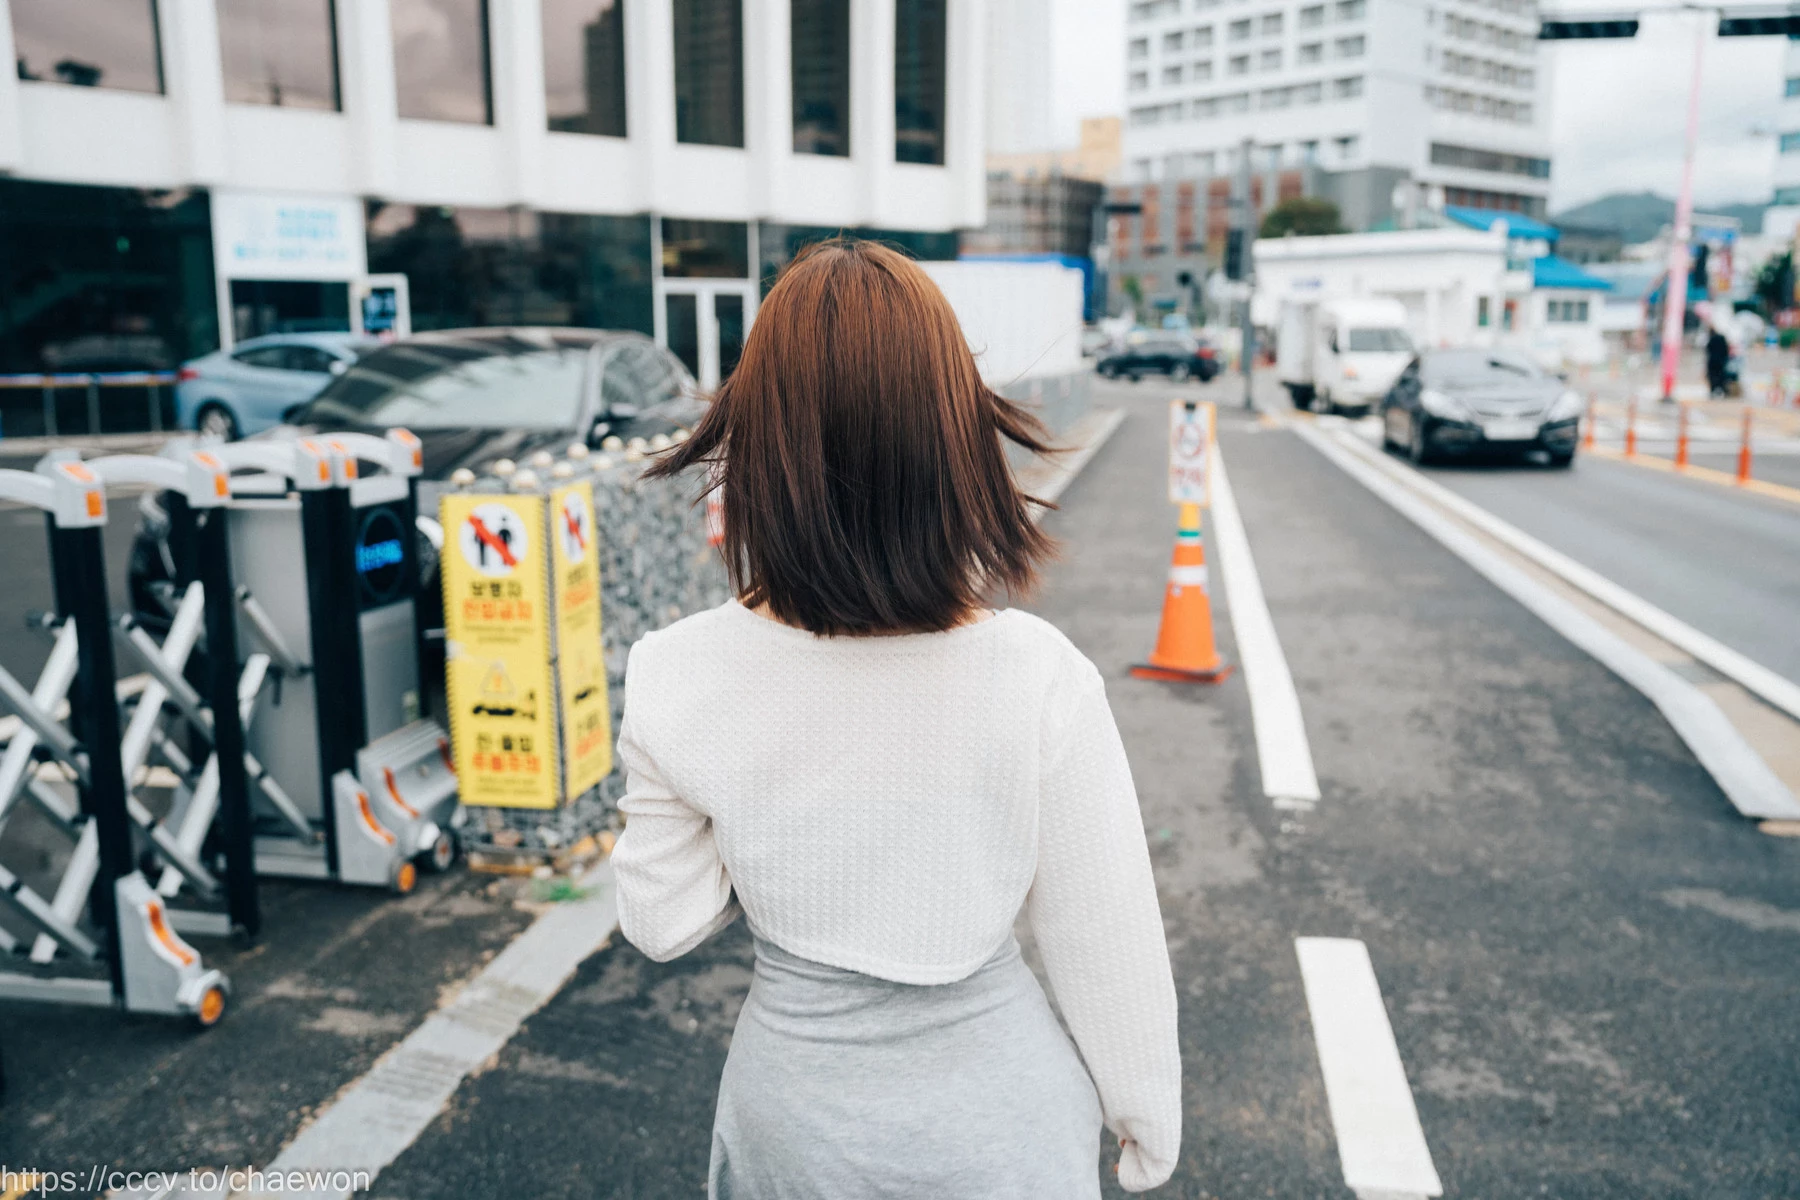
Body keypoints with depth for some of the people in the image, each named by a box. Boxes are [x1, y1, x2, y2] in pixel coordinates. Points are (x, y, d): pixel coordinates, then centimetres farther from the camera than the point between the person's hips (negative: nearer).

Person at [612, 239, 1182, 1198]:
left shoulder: (678, 683, -21)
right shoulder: (1039, 680, -24)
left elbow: (662, 922, -7)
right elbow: (1104, 940, -13)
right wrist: (1149, 1117, 4)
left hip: (796, 1121, 2)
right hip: (997, 1118, -1)